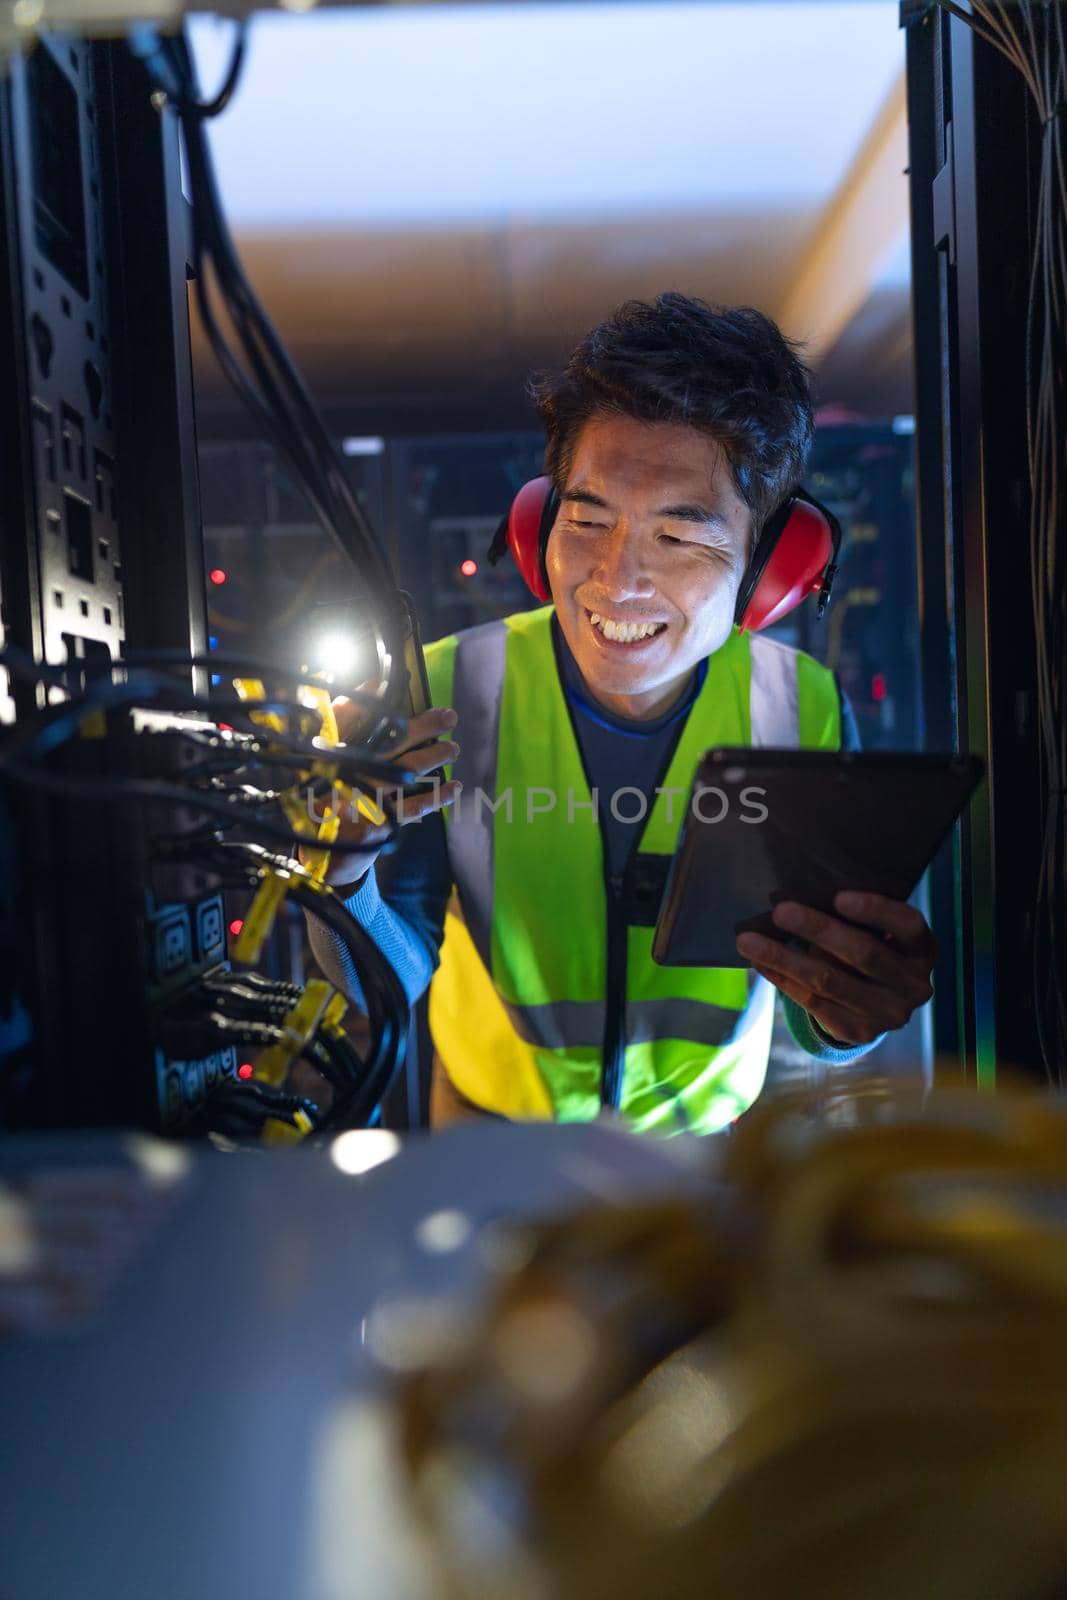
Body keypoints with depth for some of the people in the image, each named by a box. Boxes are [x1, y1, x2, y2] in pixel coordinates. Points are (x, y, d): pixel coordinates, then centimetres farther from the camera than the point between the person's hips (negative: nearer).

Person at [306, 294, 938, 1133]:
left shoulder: (807, 709, -22)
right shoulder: (443, 693, -26)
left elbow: (821, 1033, -17)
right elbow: (394, 985, -21)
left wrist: (851, 1012, -42)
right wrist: (344, 872, -43)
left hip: (704, 1129, 1)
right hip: (490, 1121, -1)